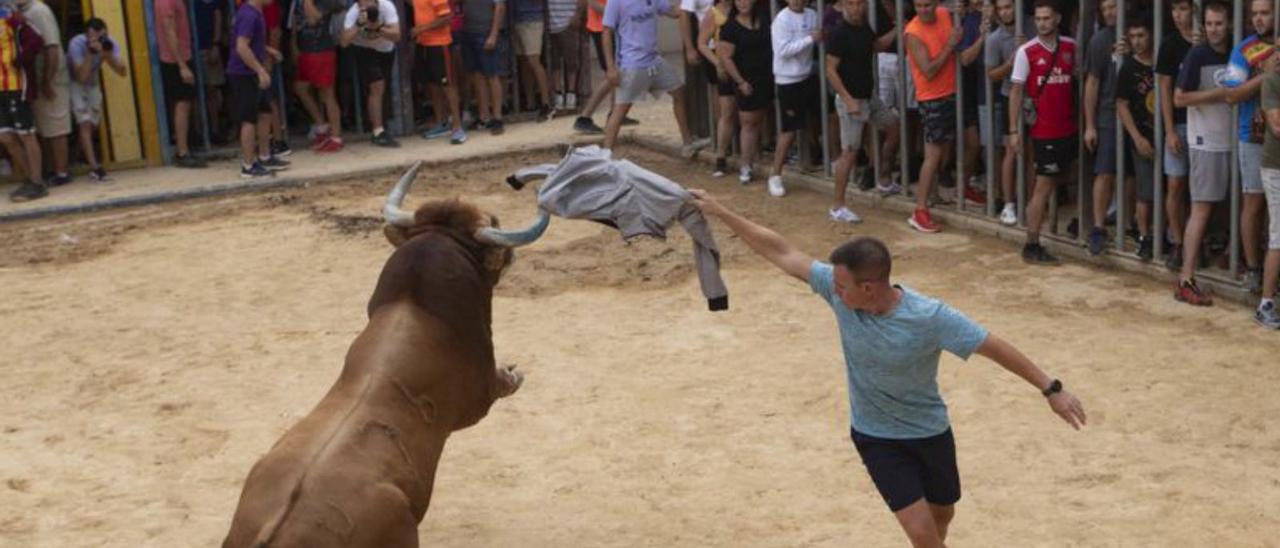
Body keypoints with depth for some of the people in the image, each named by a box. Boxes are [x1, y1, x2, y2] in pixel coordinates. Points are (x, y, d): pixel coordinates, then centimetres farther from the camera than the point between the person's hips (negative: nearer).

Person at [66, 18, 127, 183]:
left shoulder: (110, 44, -21)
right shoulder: (76, 44, -33)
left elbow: (123, 72, -29)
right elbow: (81, 76, -40)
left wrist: (107, 54, -42)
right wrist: (90, 53, -48)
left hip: (92, 82, 5)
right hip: (74, 82, -5)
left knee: (94, 122, 14)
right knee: (85, 123, -16)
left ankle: (84, 152, 42)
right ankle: (94, 167, -20)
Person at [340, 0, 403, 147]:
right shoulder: (353, 13, -28)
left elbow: (396, 36, -31)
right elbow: (344, 42, -37)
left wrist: (377, 28, -44)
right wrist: (359, 24, -45)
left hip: (387, 50, 3)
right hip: (365, 50, -3)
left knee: (382, 89, 13)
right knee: (377, 87, -15)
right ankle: (379, 132, -13)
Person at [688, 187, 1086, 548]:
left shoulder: (930, 318, -31)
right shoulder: (840, 291, -22)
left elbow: (993, 346, -24)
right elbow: (782, 253, -16)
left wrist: (1051, 389, -23)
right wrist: (720, 213, -16)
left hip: (929, 432, -1)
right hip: (876, 438, 1)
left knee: (942, 516, 21)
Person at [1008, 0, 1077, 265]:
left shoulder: (1070, 47, 5)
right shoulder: (1026, 52, -7)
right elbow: (1016, 91, -5)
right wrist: (1014, 130, -9)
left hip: (1068, 128, 4)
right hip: (1044, 130, -4)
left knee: (1058, 183, 13)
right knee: (1044, 186, -3)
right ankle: (1031, 246, 2)